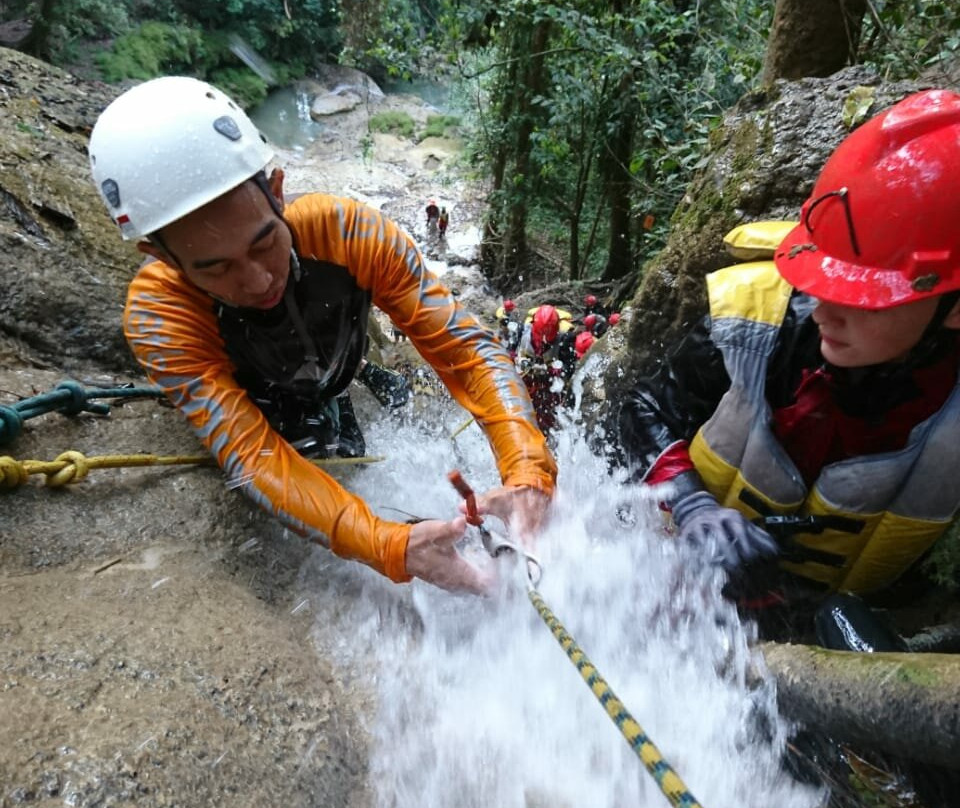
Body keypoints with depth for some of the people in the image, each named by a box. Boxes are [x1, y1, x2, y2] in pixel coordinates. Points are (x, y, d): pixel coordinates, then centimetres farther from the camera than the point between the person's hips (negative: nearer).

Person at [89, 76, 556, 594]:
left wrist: (527, 473, -51)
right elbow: (253, 456, -43)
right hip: (254, 414, 0)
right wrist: (389, 547, -57)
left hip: (341, 397, 1)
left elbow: (466, 348, -37)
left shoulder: (347, 232, -35)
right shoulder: (159, 318, -36)